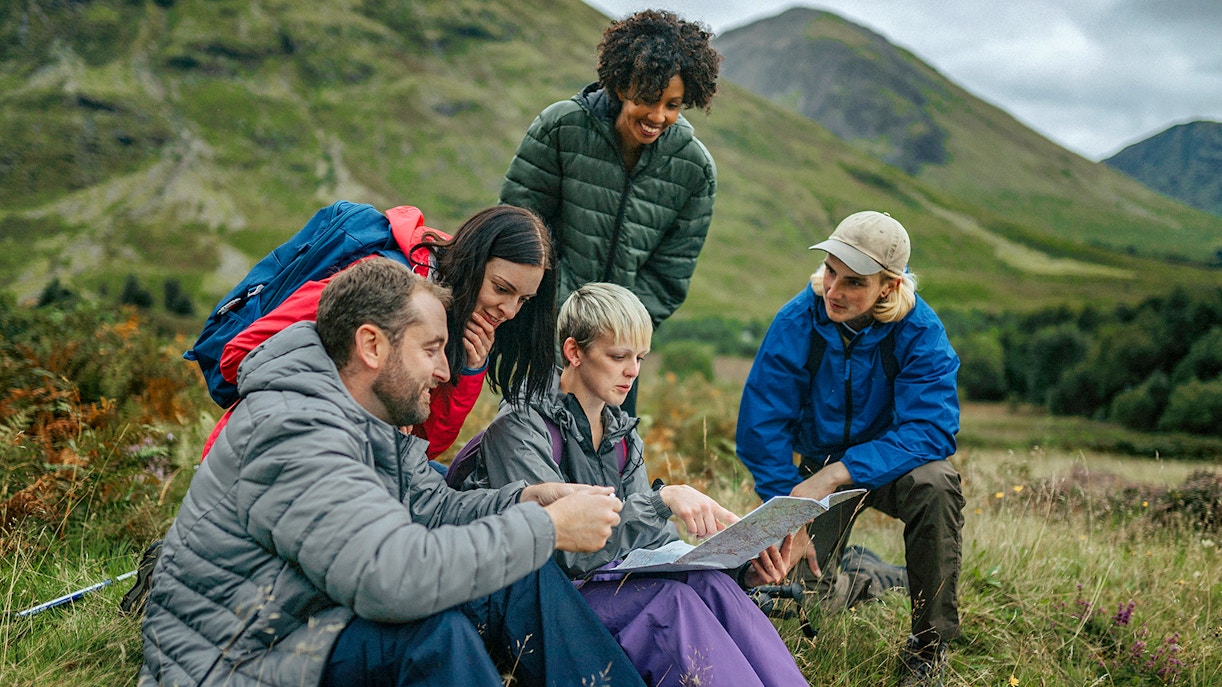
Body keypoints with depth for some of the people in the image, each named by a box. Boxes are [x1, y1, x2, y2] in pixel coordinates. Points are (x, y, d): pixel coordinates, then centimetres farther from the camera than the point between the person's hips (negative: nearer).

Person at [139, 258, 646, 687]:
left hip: (317, 625, 9)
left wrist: (529, 500, -8)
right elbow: (395, 576, -38)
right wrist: (548, 529, -29)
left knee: (522, 577, -2)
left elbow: (433, 508, 11)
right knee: (433, 631, -34)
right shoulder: (295, 432, -28)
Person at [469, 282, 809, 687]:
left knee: (711, 584, -22)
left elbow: (652, 539, 9)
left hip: (614, 584, 6)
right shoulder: (521, 425, -11)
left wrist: (741, 569, -7)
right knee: (669, 599, -31)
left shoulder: (623, 434, 14)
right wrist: (663, 499, -31)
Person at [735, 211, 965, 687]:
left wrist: (837, 474, -38)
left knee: (933, 485, -35)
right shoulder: (797, 322, -19)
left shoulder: (920, 332, -22)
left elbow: (930, 431, -30)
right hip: (820, 467, 2)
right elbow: (760, 426, -15)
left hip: (892, 463, -2)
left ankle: (929, 645, -15)